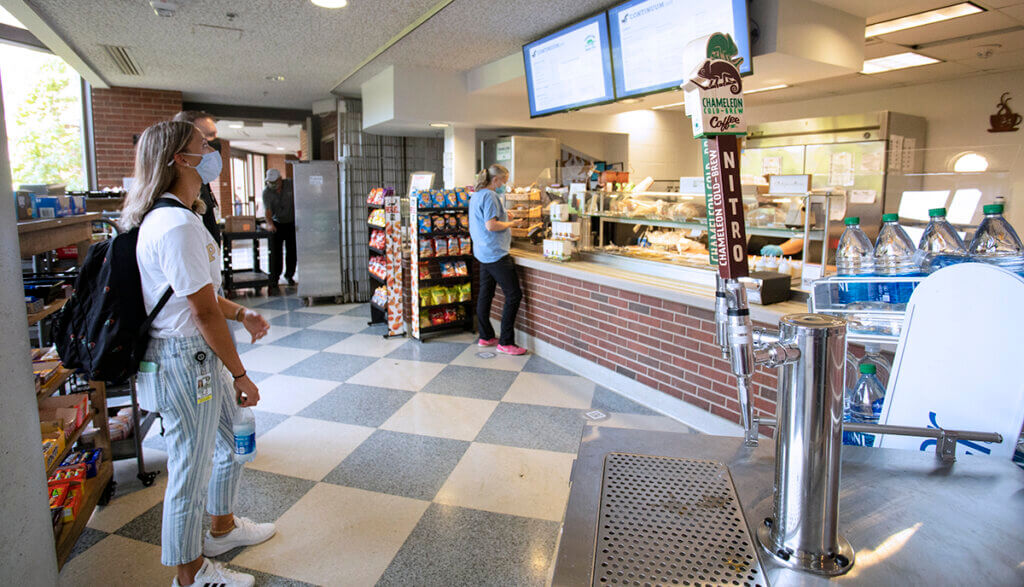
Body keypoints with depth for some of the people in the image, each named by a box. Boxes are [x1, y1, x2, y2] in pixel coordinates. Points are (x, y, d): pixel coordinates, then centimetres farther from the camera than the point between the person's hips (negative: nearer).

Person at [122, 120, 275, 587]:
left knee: (233, 440, 24)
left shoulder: (167, 217, 11)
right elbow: (204, 312, -22)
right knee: (191, 469, 6)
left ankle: (223, 527, 46)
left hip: (202, 355, 11)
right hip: (184, 359, -11)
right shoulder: (178, 226, -23)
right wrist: (241, 376, -15)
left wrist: (241, 313, 11)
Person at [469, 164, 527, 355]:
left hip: (483, 252, 11)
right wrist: (511, 224, -8)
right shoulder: (490, 196, -15)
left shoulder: (476, 195, 16)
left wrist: (502, 216, 17)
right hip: (495, 252, -11)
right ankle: (505, 342, -5)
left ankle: (486, 337, 21)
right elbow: (491, 225, -21)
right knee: (514, 295, -7)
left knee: (485, 294, 13)